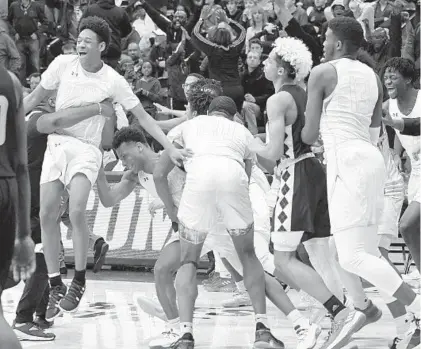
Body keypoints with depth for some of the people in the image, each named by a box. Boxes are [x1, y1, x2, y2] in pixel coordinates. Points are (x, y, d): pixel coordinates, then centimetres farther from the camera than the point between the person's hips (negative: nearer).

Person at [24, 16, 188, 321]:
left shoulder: (113, 81, -7)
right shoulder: (63, 65, 0)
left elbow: (143, 116, -2)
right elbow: (35, 98, 12)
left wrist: (170, 148, -7)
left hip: (87, 149, -3)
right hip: (56, 144, 3)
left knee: (77, 211, -23)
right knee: (47, 214, -5)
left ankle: (79, 281, -7)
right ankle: (56, 286, 7)